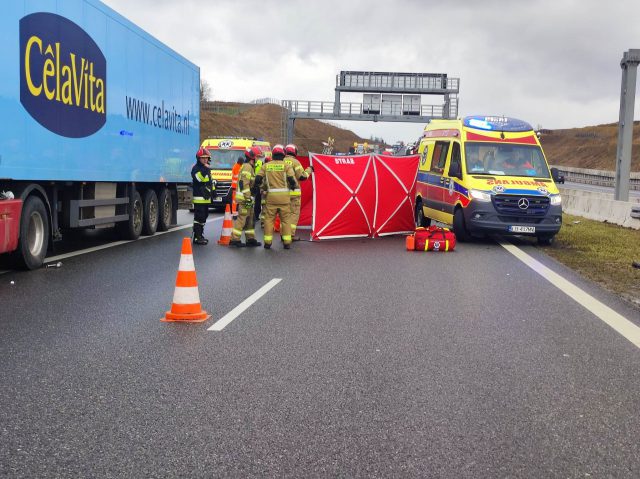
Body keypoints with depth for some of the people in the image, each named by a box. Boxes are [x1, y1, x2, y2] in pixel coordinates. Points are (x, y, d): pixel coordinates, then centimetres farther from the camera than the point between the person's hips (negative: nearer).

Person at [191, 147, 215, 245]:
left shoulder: (207, 169, 21)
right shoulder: (196, 168, -7)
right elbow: (199, 178, -25)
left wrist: (212, 190, 27)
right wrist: (205, 169, -23)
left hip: (206, 198, 9)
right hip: (199, 197, -9)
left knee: (203, 217, 13)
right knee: (198, 217, -12)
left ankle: (200, 235, 20)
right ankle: (196, 237, -12)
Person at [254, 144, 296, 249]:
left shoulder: (266, 166, 7)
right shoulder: (286, 166, 0)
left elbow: (258, 179, 4)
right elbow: (292, 180, -9)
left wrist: (263, 187, 21)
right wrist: (292, 186, 12)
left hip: (271, 196, 1)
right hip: (284, 196, -1)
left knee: (269, 219, 8)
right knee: (286, 219, 6)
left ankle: (268, 242, 7)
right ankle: (287, 242, 5)